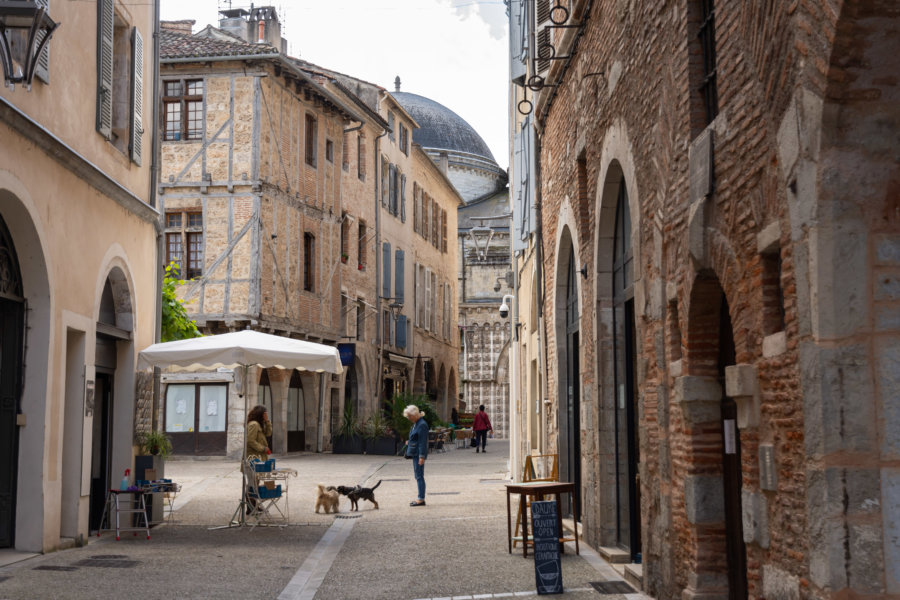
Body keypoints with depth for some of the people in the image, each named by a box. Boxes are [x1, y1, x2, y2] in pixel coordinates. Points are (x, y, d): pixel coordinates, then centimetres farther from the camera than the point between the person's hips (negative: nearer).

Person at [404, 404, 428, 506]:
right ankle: (420, 498, 19)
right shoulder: (416, 424, 14)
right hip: (415, 454, 10)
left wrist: (422, 456, -21)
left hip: (418, 454, -10)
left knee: (419, 476, -7)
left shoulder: (422, 425, -16)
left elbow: (423, 442, -19)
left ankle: (421, 499, -4)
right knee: (418, 476, 13)